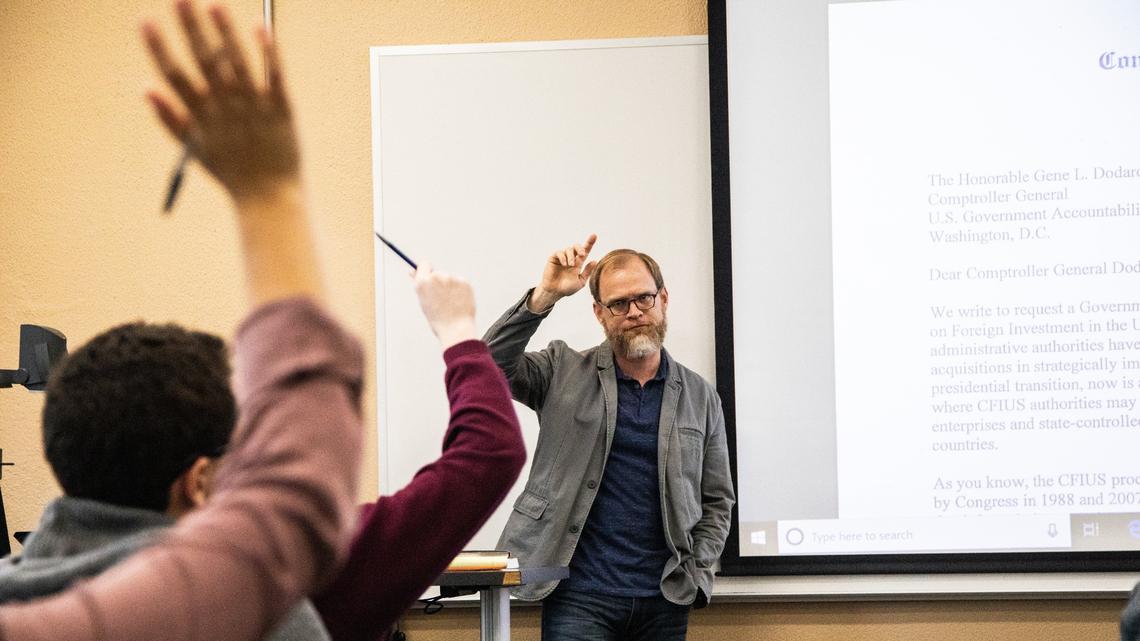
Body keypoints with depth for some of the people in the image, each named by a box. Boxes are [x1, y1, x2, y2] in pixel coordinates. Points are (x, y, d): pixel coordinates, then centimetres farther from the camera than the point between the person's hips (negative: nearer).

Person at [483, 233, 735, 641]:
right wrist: (544, 296, -19)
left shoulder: (699, 397, 11)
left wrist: (696, 570, 0)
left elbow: (717, 500, 14)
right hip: (580, 597, -2)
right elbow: (492, 363, -11)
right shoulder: (564, 373, 5)